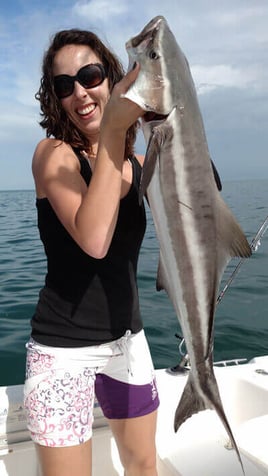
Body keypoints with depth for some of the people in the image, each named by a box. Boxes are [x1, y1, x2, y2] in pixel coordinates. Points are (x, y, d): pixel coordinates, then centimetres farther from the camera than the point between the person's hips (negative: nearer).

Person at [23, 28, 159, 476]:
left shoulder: (138, 163, 4)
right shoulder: (53, 153, -12)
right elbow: (94, 240, -28)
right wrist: (112, 129, -29)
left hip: (127, 338, 5)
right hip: (64, 350, -5)